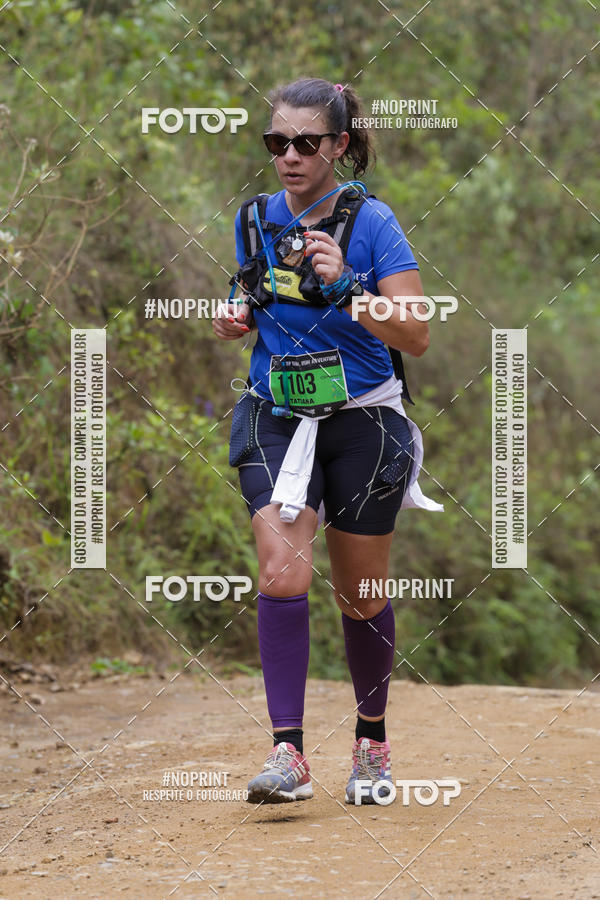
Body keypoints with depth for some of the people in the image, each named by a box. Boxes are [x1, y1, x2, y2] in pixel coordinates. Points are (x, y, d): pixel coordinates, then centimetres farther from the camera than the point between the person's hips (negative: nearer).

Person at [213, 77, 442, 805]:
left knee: (360, 598, 9)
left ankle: (372, 740, 31)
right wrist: (236, 321, -1)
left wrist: (345, 287, -29)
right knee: (282, 576, -18)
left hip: (362, 423, -2)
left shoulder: (372, 223, -10)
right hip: (277, 421, 2)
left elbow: (415, 338, -16)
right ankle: (288, 754, -19)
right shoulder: (255, 220, 4)